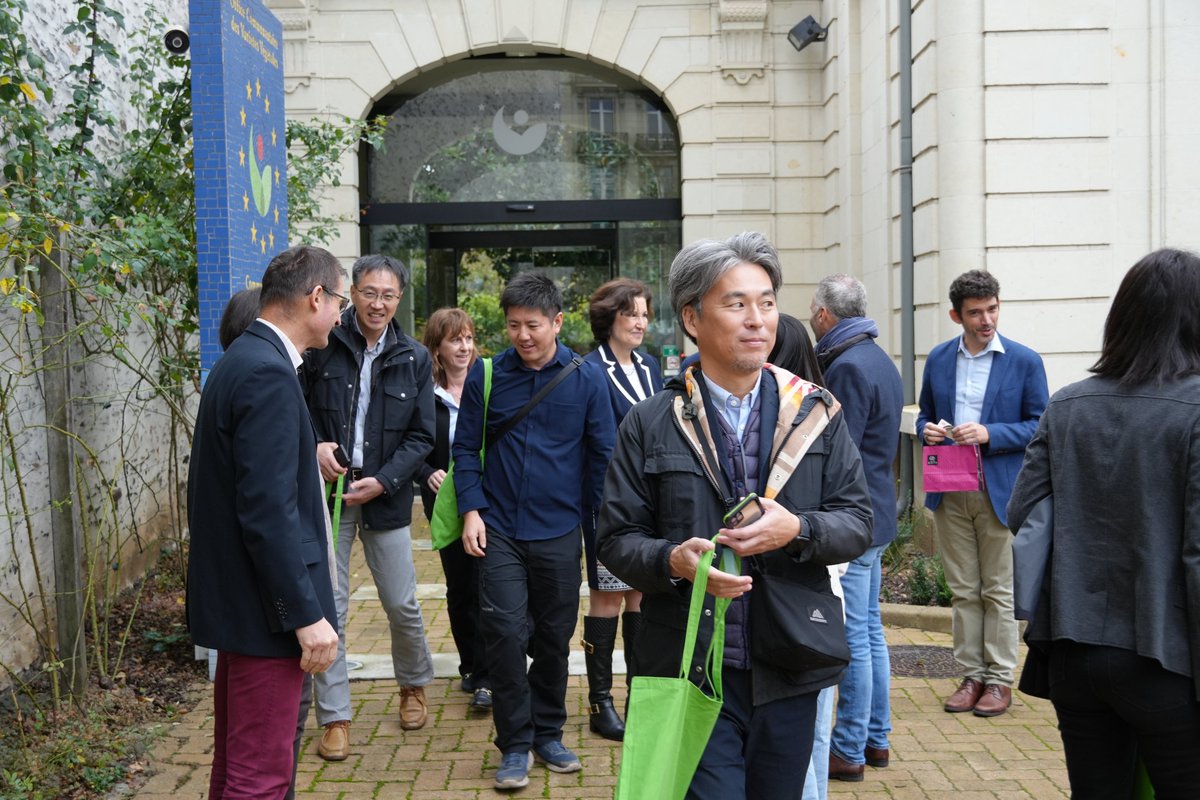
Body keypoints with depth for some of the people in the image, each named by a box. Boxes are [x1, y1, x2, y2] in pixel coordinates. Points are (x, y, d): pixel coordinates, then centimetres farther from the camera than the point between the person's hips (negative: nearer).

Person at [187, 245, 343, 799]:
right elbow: (268, 512, -24)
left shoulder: (242, 360, 11)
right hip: (265, 607, -10)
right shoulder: (268, 373, -20)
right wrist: (306, 615, -21)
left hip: (237, 597, 10)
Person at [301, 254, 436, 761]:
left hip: (385, 496, 1)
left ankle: (414, 685, 36)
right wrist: (314, 445, -12)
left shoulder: (415, 359, 2)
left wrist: (383, 481, -9)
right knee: (328, 606, 2)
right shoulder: (322, 347, -2)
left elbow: (422, 437, 3)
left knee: (402, 605, 8)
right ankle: (334, 717, 15)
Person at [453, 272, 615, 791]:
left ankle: (548, 733, 29)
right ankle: (515, 744, 9)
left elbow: (602, 454, 2)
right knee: (504, 632, -6)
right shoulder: (486, 376, -1)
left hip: (559, 533, 1)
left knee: (554, 638, 11)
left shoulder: (586, 379, -2)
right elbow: (465, 448, 3)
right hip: (500, 530, 0)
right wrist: (471, 510, -6)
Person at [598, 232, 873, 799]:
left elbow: (857, 522, 4)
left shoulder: (816, 412, 6)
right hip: (693, 673, -2)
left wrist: (797, 529, -16)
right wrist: (672, 561, -20)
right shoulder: (650, 425, 0)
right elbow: (617, 539, 0)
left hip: (789, 675, 3)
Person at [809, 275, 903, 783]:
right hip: (876, 516, 10)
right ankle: (876, 738, 27)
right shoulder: (879, 360, 13)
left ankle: (849, 752, 8)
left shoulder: (847, 368, -18)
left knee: (852, 638, -2)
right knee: (870, 631, 17)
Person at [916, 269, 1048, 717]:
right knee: (963, 591, 10)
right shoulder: (938, 359, 7)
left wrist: (989, 434, -18)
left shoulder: (1025, 361, -4)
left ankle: (999, 680, 13)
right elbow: (925, 414, 17)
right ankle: (971, 675, 18)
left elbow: (1040, 426, -4)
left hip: (1000, 491, -3)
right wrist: (928, 430, -6)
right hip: (950, 492, 4)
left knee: (999, 592, 4)